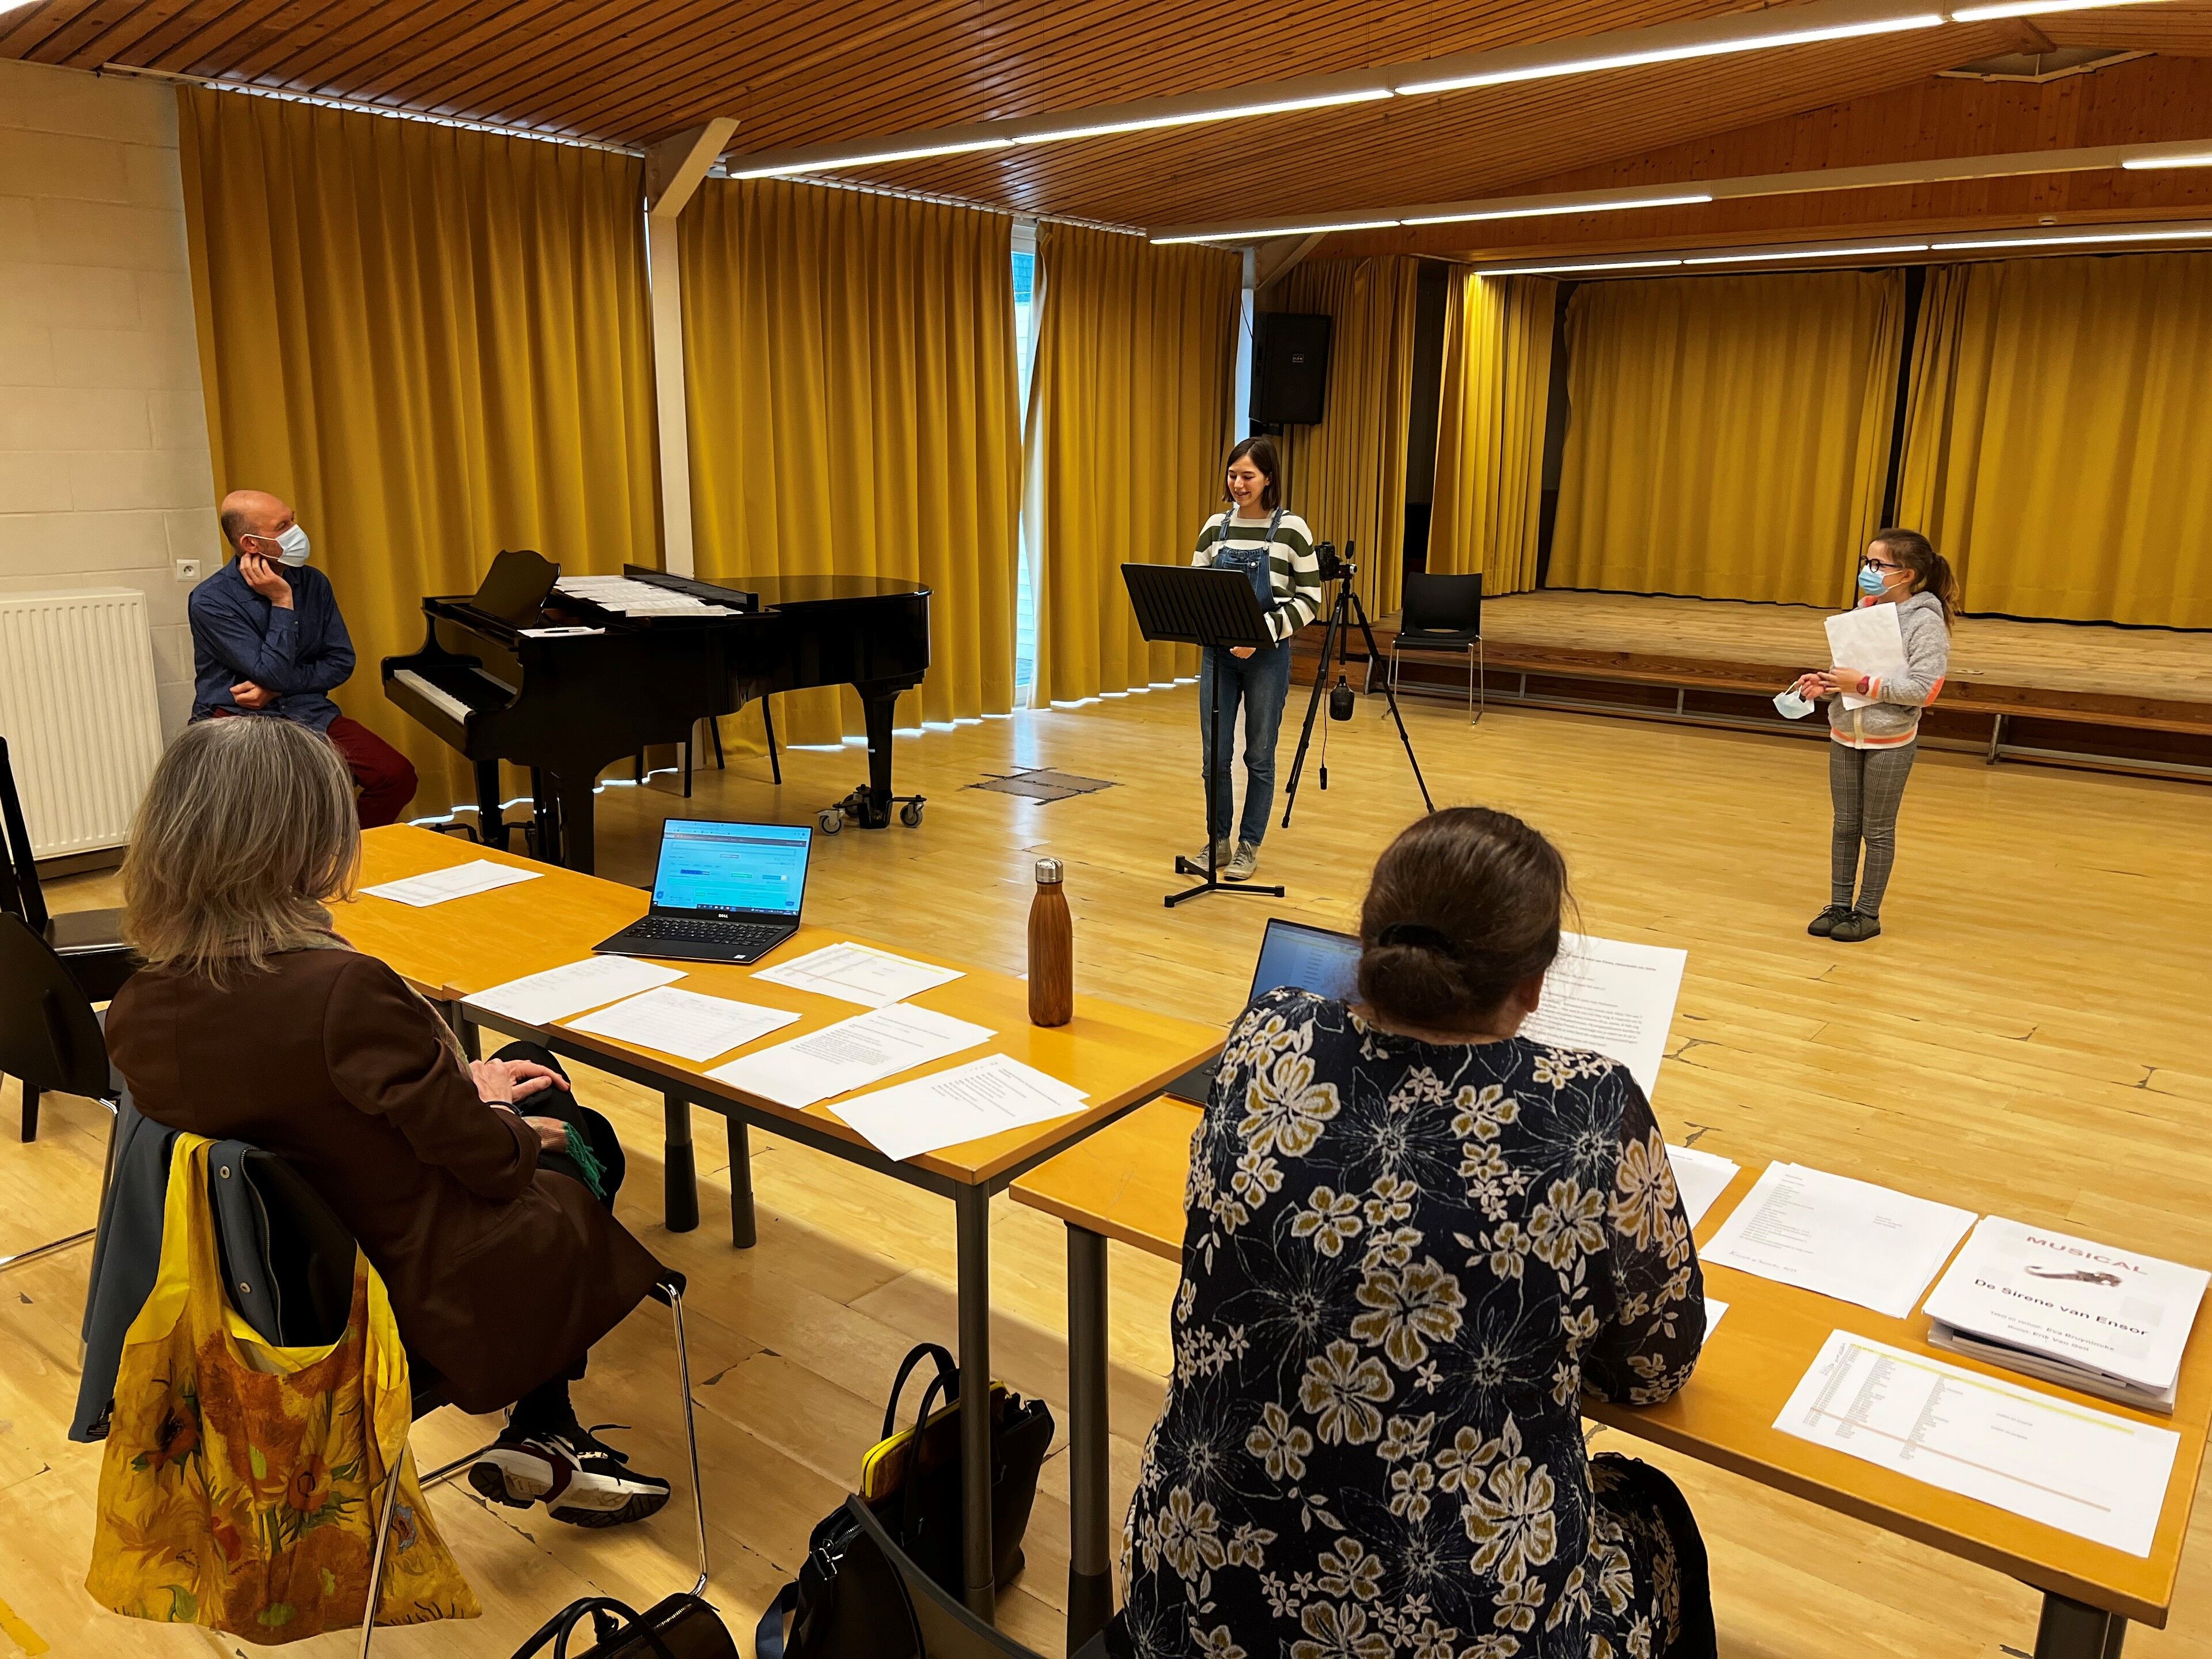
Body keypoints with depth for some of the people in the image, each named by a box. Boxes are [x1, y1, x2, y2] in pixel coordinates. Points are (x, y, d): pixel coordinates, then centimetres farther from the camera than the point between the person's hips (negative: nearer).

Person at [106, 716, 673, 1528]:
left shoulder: (137, 1011, -10)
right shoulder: (345, 989, -33)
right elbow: (480, 1156, -21)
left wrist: (454, 1087, 8)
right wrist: (525, 1137, 0)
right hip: (425, 1292, -7)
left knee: (530, 1067, 23)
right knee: (580, 1147, 21)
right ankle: (542, 1435, 28)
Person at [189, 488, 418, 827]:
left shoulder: (313, 583, 5)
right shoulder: (211, 602, -11)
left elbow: (341, 663, 5)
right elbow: (273, 674, -17)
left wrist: (276, 688, -9)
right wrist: (282, 602, -15)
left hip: (307, 713, 4)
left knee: (397, 776, -17)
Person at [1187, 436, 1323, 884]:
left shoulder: (1291, 529, -6)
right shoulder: (1215, 527, 5)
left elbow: (1310, 600, -6)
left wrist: (1264, 631, -18)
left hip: (1267, 656, -3)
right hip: (1218, 653, 3)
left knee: (1259, 755, 5)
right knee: (1215, 755, 5)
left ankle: (1249, 846, 17)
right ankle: (1218, 841, 21)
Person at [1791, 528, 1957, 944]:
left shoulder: (1926, 622, -14)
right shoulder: (1865, 611, 4)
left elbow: (1923, 689, -22)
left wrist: (1865, 684, -22)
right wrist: (1825, 683, -6)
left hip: (1890, 742, -6)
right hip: (1845, 735, 6)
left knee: (1877, 831, 7)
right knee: (1845, 825, 13)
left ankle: (1868, 913, 19)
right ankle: (1839, 905, 23)